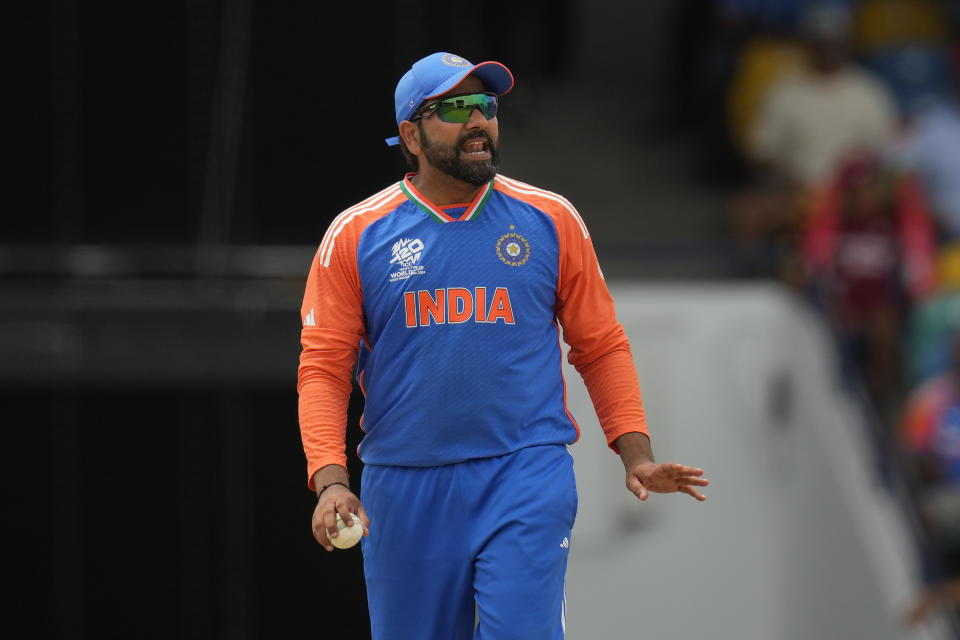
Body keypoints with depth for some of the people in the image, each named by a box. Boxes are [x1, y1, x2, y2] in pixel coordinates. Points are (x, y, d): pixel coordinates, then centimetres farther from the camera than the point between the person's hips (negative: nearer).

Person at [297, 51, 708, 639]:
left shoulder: (551, 220, 7)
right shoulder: (356, 235, 4)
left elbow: (601, 346, 12)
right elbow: (323, 367, 1)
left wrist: (636, 453, 0)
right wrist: (331, 479, -13)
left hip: (528, 480, -1)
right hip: (404, 493, 1)